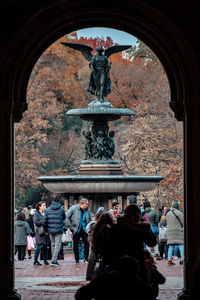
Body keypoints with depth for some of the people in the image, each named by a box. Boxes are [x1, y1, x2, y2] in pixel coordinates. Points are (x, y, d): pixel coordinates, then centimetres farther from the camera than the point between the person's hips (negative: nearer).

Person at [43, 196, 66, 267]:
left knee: (53, 245, 17)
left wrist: (45, 230, 10)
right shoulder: (61, 209, -4)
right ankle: (53, 261, -11)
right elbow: (64, 218, 11)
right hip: (59, 230, -3)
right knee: (57, 245, -2)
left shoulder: (47, 210, 2)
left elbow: (44, 221, -1)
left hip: (50, 230, 3)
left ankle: (54, 260, 21)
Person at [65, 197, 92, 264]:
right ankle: (77, 259, 13)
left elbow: (89, 219, 21)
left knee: (86, 243, -6)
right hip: (76, 230, -2)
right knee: (75, 245, 3)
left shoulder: (87, 210, 3)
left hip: (84, 229, 2)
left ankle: (86, 258, 4)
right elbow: (66, 217, -8)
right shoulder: (73, 208, -9)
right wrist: (70, 226, -9)